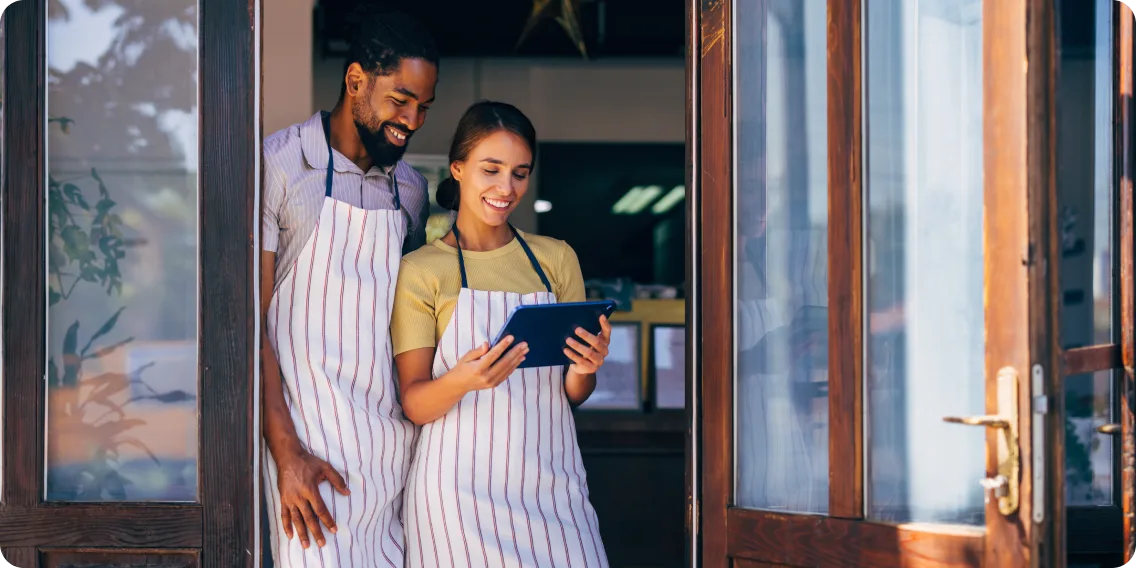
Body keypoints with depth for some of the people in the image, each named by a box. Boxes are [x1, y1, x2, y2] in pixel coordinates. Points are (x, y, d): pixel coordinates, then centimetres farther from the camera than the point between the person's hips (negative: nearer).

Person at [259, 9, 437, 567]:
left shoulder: (411, 187, 13)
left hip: (398, 443, 5)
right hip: (312, 444, -5)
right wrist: (286, 452, -14)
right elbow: (249, 321, -8)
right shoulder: (277, 166, -6)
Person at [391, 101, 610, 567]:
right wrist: (460, 382, -25)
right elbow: (413, 403, -4)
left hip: (550, 484, 3)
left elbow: (572, 396, 14)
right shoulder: (421, 270, 0)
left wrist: (583, 369, -9)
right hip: (462, 489, -3)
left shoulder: (556, 259, 11)